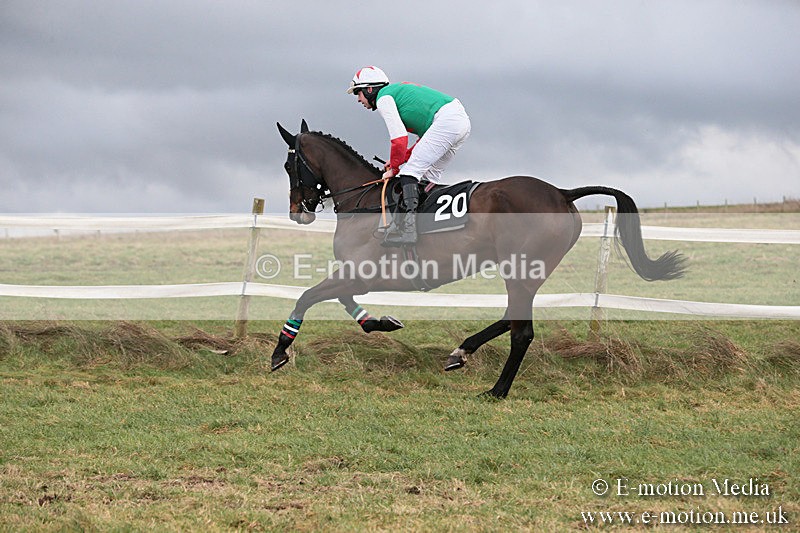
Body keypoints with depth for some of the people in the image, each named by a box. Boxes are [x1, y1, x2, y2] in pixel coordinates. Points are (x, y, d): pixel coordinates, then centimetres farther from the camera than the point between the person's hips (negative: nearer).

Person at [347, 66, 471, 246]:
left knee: (410, 172, -12)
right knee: (428, 176, 17)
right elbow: (427, 136, 28)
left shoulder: (383, 98, 1)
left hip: (445, 121, -10)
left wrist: (393, 168, 4)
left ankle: (408, 229, -24)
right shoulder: (399, 91, 30)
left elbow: (399, 138, -9)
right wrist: (402, 158, 21)